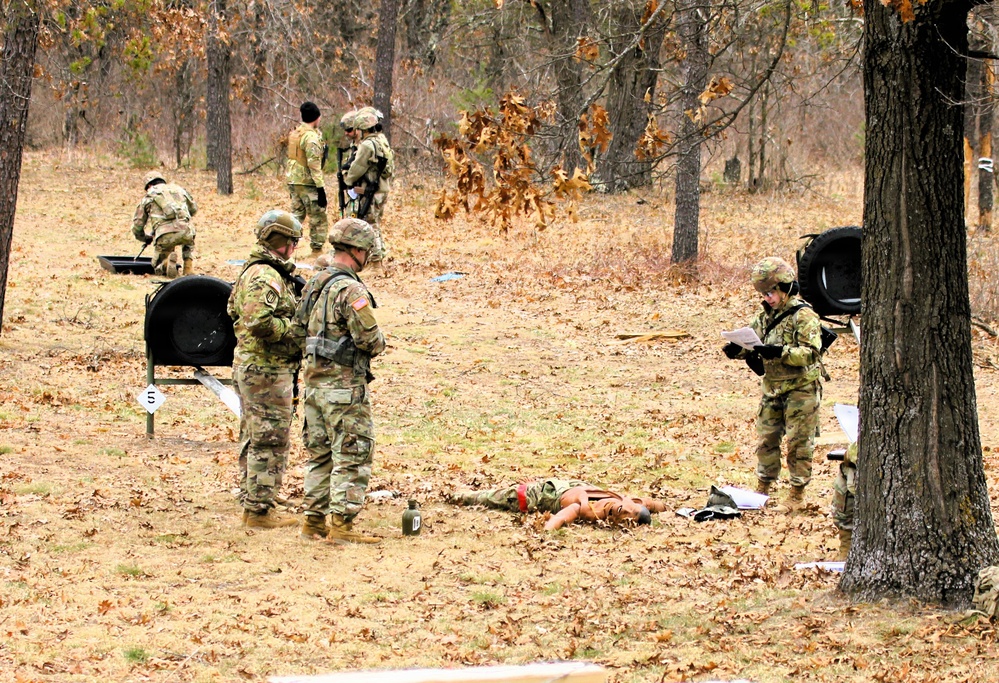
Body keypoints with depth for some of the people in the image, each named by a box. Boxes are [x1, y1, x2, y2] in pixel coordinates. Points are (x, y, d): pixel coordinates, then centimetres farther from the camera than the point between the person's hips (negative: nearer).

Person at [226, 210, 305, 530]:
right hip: (268, 370, -11)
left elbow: (234, 310, 23)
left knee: (254, 440, 17)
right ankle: (259, 510, -3)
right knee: (270, 442, -6)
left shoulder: (251, 271, 14)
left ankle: (251, 502, 24)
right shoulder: (266, 276, -19)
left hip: (248, 366, 11)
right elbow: (260, 321, -30)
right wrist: (295, 329, -17)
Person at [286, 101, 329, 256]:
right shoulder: (311, 137, -17)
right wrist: (321, 188, -20)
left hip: (293, 181, 8)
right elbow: (314, 165, -21)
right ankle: (317, 250, 5)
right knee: (318, 219, 2)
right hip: (308, 183, -8)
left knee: (297, 214, 15)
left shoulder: (294, 134, 10)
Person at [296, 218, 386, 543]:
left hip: (314, 381, 9)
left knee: (320, 454, 15)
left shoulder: (314, 284, 10)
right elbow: (369, 339, -19)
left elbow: (300, 330, 19)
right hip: (345, 386, -8)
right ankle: (341, 523, -5)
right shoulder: (351, 290, -17)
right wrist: (379, 340, 2)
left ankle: (314, 520, 17)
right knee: (352, 456, -3)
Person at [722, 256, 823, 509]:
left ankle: (798, 492, 8)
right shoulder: (765, 316, 10)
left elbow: (811, 353, -21)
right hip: (772, 389, 7)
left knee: (799, 442, -1)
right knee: (766, 439, 11)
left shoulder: (804, 316, -13)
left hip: (800, 390, -7)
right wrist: (736, 349, -8)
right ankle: (763, 486, 23)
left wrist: (780, 352, -32)